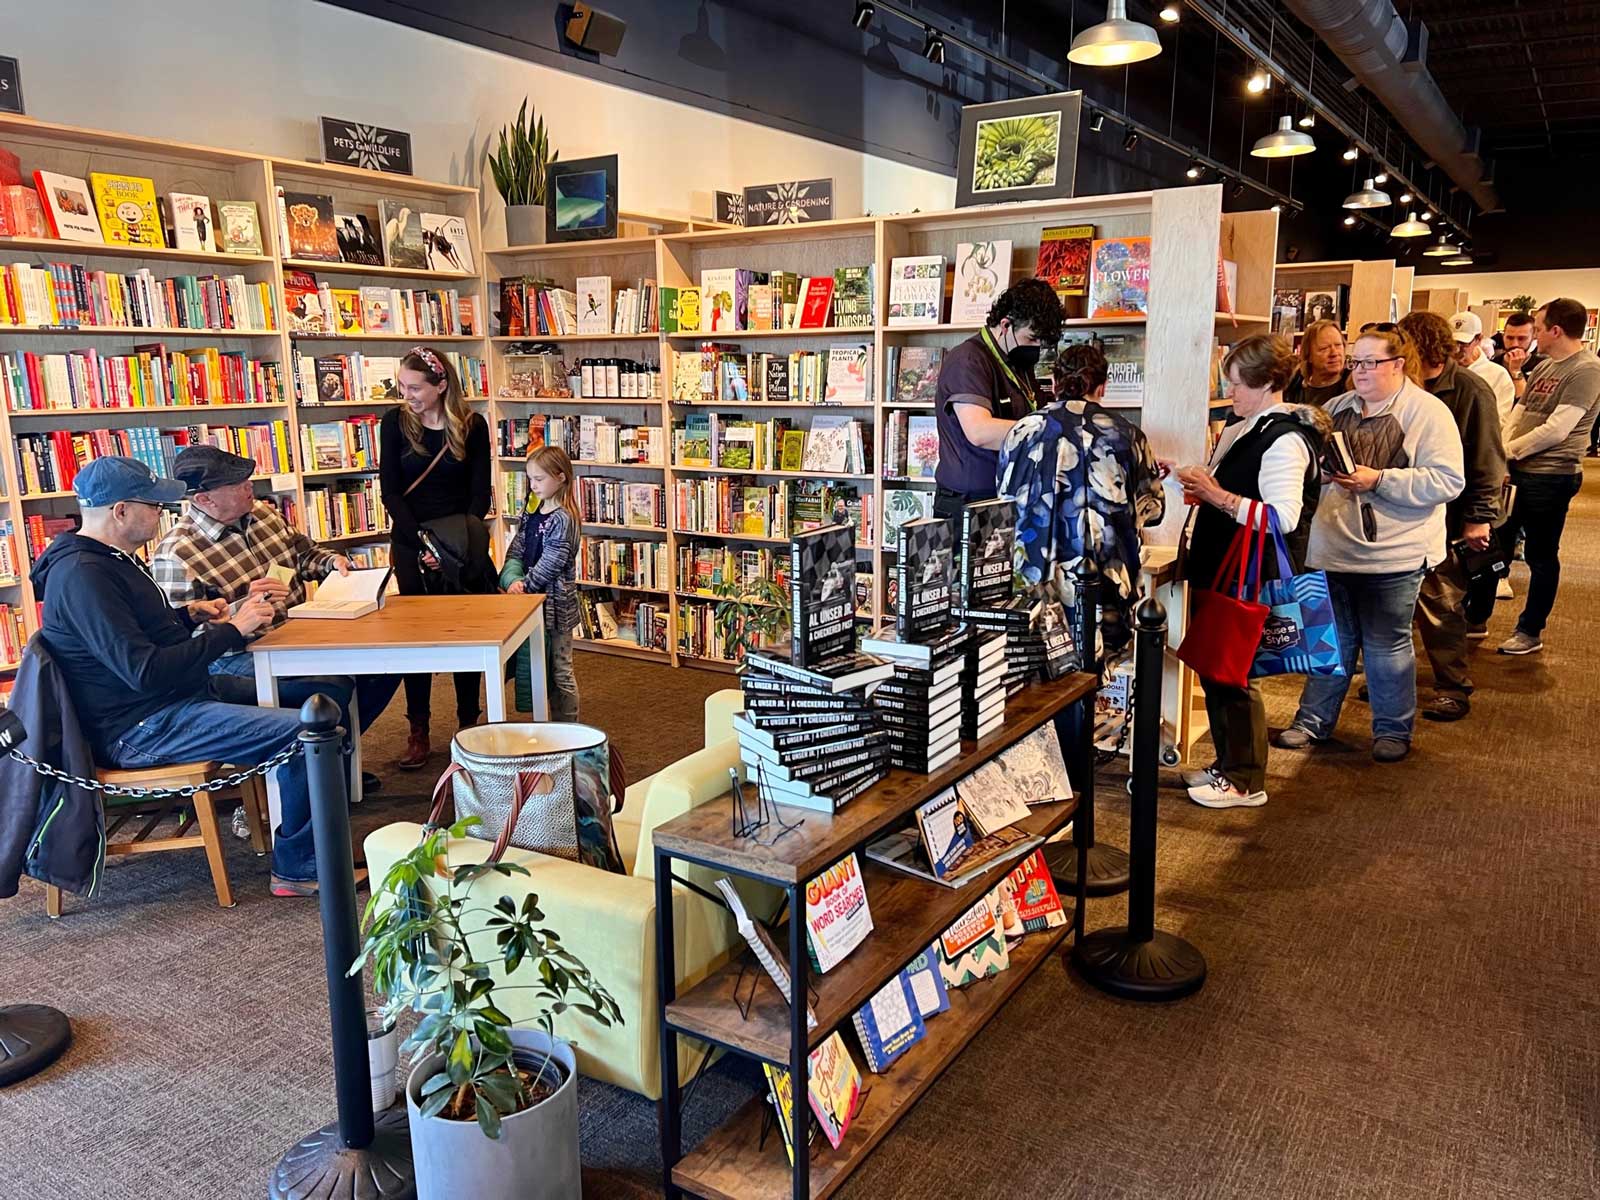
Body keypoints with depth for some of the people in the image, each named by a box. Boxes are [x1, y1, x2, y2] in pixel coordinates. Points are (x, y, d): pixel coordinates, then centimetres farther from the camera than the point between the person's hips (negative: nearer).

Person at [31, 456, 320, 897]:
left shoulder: (105, 558, 11)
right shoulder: (82, 575, -21)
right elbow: (143, 671, -27)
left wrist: (189, 614, 8)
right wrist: (231, 631, -21)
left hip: (170, 698, 11)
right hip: (140, 729, -11)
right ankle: (297, 868, -10)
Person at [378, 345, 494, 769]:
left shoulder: (472, 425, -5)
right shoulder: (395, 422, -4)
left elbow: (480, 492, -3)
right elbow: (390, 491, -5)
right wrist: (422, 541, -16)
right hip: (411, 541, 0)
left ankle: (468, 722, 18)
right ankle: (418, 730, 10)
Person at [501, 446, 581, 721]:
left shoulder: (563, 519, -15)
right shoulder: (531, 512, 9)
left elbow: (550, 565, -17)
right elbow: (516, 551, 4)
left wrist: (524, 585, -13)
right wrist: (512, 580, -13)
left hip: (554, 603, -7)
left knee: (560, 670, 1)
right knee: (537, 666, 14)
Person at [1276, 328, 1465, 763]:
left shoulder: (1428, 412, -8)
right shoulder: (1338, 408, 10)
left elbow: (1447, 481, -16)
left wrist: (1378, 480, -22)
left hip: (1393, 555, -5)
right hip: (1333, 548, 5)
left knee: (1387, 644, 7)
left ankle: (1393, 730, 23)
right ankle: (1314, 720, 25)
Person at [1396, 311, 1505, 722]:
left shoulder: (1471, 391, -9)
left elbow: (1487, 460, -10)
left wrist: (1480, 517, -12)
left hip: (1443, 518, -5)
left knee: (1440, 603, 0)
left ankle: (1453, 688, 12)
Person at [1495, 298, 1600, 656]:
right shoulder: (1544, 366, 11)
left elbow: (1556, 430, -21)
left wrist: (1506, 451, -11)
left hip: (1550, 477, -8)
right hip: (1518, 471, 8)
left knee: (1540, 555, 5)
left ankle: (1530, 632, 17)